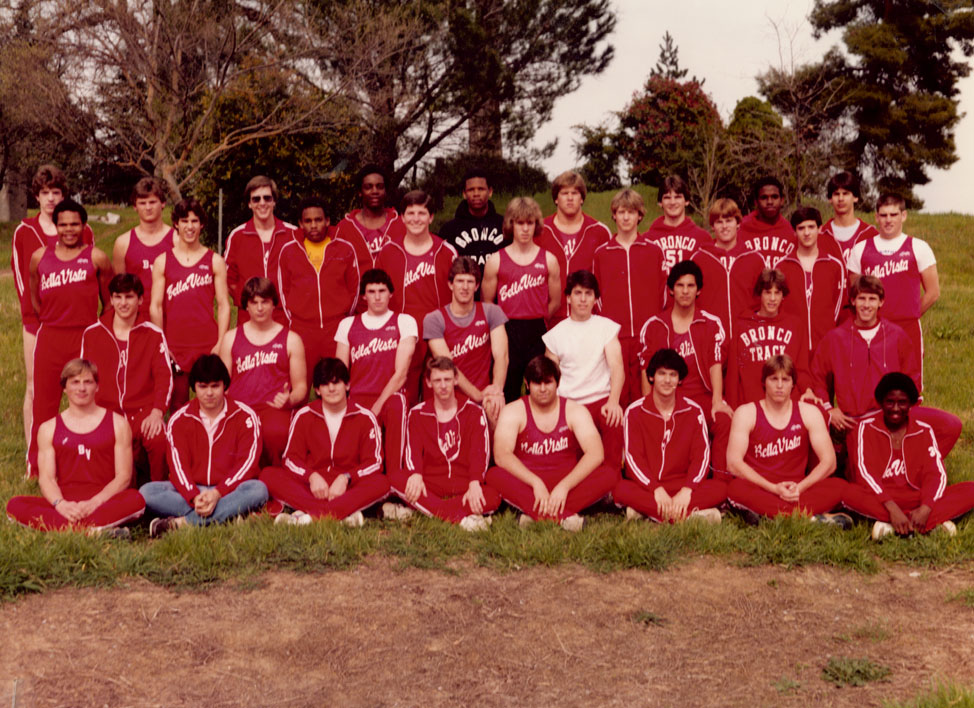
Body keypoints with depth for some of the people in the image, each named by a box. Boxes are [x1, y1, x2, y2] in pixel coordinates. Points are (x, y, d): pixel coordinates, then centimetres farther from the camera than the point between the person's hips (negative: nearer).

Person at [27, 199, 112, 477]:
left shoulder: (96, 258, 1)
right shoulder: (40, 257, 8)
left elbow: (110, 301, 9)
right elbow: (34, 300, 20)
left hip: (86, 338, -2)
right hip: (49, 339, 2)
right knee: (43, 403, 7)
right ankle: (35, 469, 17)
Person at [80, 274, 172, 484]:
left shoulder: (153, 334, 7)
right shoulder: (92, 334, 12)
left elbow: (164, 376, 0)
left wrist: (157, 411, -16)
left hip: (143, 411, -1)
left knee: (159, 438, -34)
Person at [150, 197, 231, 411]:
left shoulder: (215, 261, 6)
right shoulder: (163, 261, 7)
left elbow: (224, 305, 2)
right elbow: (155, 306, 5)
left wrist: (220, 344, -6)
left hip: (208, 346, -1)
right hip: (174, 347, 1)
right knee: (177, 406, 4)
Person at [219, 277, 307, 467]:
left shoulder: (291, 339, 15)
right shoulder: (231, 338, 20)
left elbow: (300, 387, 14)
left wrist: (289, 400, -9)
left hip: (275, 409, -1)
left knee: (275, 432, -38)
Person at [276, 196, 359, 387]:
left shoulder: (345, 249, 6)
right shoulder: (288, 250, 7)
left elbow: (354, 289, 12)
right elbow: (283, 290, 14)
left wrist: (343, 320, 10)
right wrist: (293, 318, 10)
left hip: (337, 330, 0)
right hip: (301, 329, 0)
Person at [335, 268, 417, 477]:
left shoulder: (404, 322, 6)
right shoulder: (347, 325, 15)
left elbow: (401, 373, -4)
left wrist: (377, 407, -14)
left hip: (389, 398, -1)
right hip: (358, 399, 2)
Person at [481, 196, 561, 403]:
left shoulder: (549, 260, 4)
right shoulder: (496, 261, 1)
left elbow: (555, 302, 9)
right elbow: (487, 304, 4)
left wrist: (534, 321, 8)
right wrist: (511, 324, 7)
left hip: (538, 334, 1)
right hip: (506, 334, -1)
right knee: (507, 397, 4)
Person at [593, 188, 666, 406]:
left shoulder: (654, 251, 7)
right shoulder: (601, 253, 9)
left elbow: (662, 291, 9)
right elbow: (596, 294, 13)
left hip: (647, 335, 0)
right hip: (613, 335, 0)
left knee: (644, 390, 0)